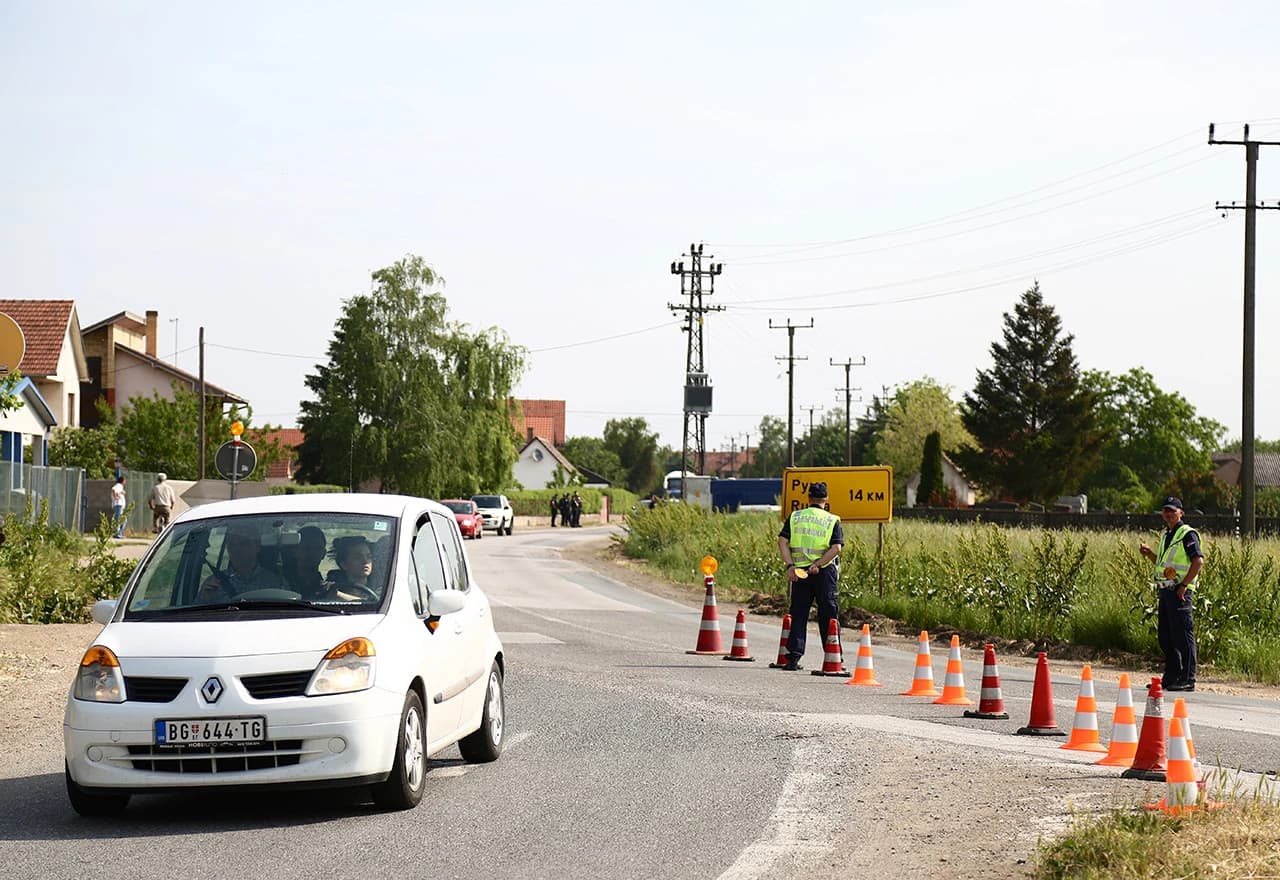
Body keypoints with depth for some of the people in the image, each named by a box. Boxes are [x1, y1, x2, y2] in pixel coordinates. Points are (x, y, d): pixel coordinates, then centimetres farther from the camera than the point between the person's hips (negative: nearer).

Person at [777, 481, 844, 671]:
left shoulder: (795, 517, 7)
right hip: (824, 573, -2)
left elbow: (782, 541, -3)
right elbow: (836, 547, -12)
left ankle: (793, 657, 2)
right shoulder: (832, 520, 2)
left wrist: (790, 566, -8)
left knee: (798, 615, 7)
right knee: (828, 616, 4)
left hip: (799, 571, 2)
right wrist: (818, 564, -14)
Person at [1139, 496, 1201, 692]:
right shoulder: (1167, 535, 19)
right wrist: (1149, 553, 12)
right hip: (1165, 590, 9)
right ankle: (1171, 677, 20)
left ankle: (1188, 679, -5)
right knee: (1165, 637, 12)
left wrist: (1184, 584, -20)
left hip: (1179, 592, -9)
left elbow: (1199, 561, -18)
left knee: (1183, 636, -7)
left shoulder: (1187, 534, -9)